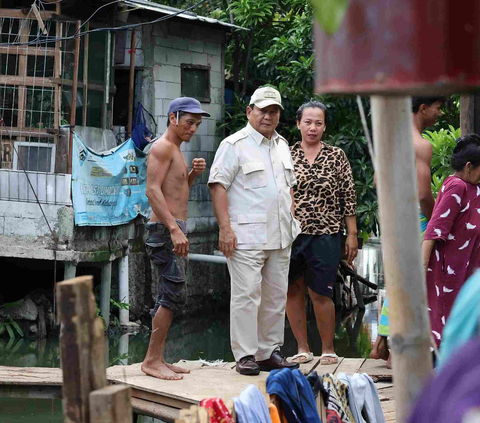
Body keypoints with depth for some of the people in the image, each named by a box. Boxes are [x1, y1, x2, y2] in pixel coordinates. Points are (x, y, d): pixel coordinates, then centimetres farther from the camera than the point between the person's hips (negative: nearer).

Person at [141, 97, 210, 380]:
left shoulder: (175, 151, 21)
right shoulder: (163, 147, -9)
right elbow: (153, 190, -20)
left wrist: (193, 174, 6)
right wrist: (174, 229, -27)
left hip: (175, 230, 10)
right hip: (165, 229, -10)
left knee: (170, 296, 9)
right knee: (174, 294, -13)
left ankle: (157, 359, 11)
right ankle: (152, 360, -11)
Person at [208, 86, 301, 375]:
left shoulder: (282, 145, 18)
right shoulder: (234, 145, -5)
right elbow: (218, 185, -10)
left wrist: (292, 222, 18)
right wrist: (225, 228, -17)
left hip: (280, 237, 7)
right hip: (246, 236, -7)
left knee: (276, 296, 8)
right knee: (247, 294, -9)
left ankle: (270, 353, 15)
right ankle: (245, 355, -5)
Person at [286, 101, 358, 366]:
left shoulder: (336, 156, 4)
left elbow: (348, 197, 4)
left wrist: (352, 234, 1)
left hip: (324, 234, -2)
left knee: (320, 294, -5)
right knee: (292, 291, 6)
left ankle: (328, 349, 10)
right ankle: (303, 349, 17)